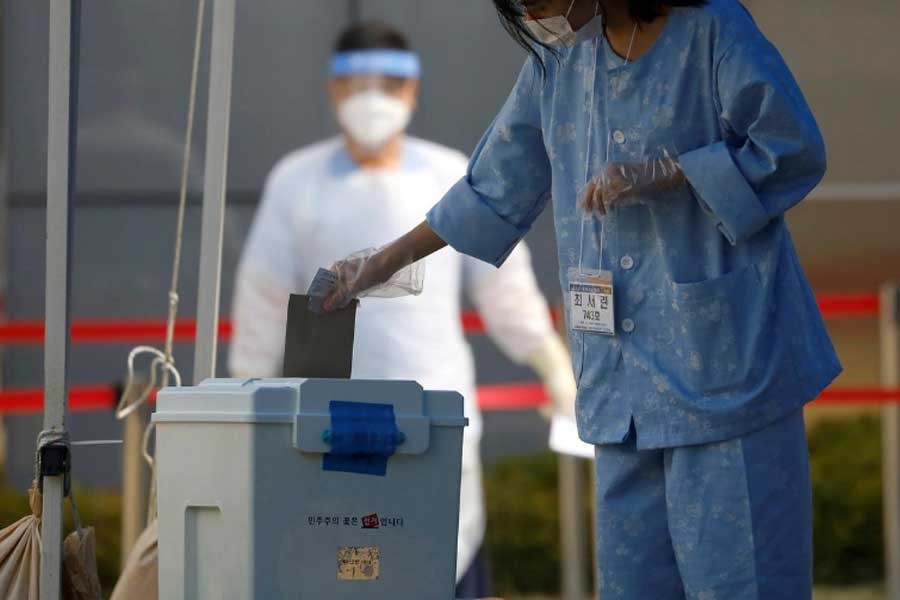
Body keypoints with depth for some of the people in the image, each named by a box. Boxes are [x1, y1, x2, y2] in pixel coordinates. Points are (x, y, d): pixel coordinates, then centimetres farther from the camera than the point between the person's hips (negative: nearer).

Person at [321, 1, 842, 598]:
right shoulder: (558, 56, 12)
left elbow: (796, 148, -10)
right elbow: (496, 190, 22)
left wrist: (657, 173, -15)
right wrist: (384, 264, 22)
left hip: (722, 352, -6)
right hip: (626, 369, 6)